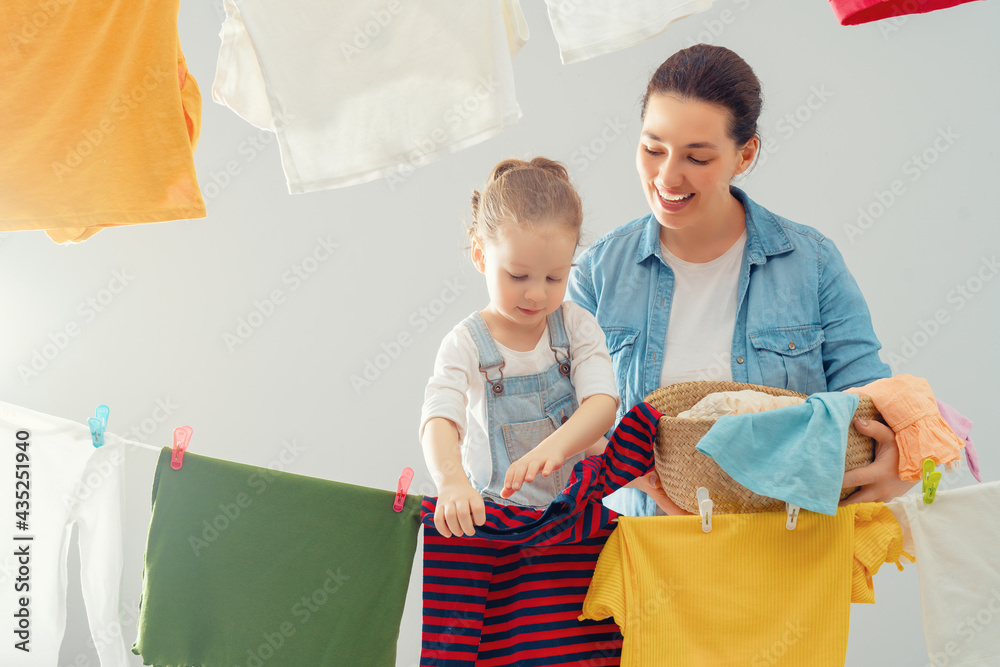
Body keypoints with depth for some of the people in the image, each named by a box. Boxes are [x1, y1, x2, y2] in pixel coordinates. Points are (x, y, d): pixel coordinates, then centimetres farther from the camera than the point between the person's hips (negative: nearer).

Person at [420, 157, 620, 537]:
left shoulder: (577, 327, 2)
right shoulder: (466, 345, -5)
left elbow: (603, 403, -12)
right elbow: (439, 417, -20)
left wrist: (555, 445, -34)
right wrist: (451, 478, -43)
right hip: (494, 514, 1)